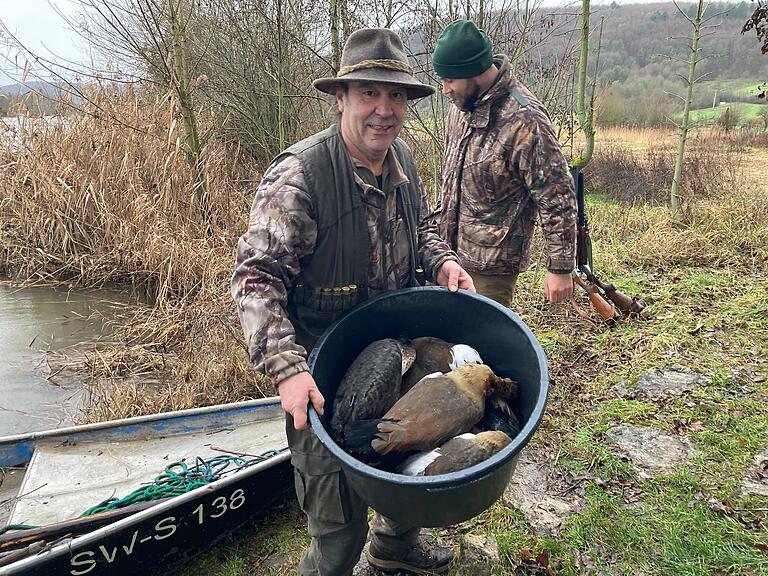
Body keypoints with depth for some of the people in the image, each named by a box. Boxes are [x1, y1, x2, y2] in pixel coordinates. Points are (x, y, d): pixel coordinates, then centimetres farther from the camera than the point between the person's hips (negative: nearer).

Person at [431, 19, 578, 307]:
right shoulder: (461, 106, 5)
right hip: (450, 250, 8)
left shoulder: (523, 119, -20)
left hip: (490, 264, -8)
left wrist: (560, 268, -15)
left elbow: (557, 198, -18)